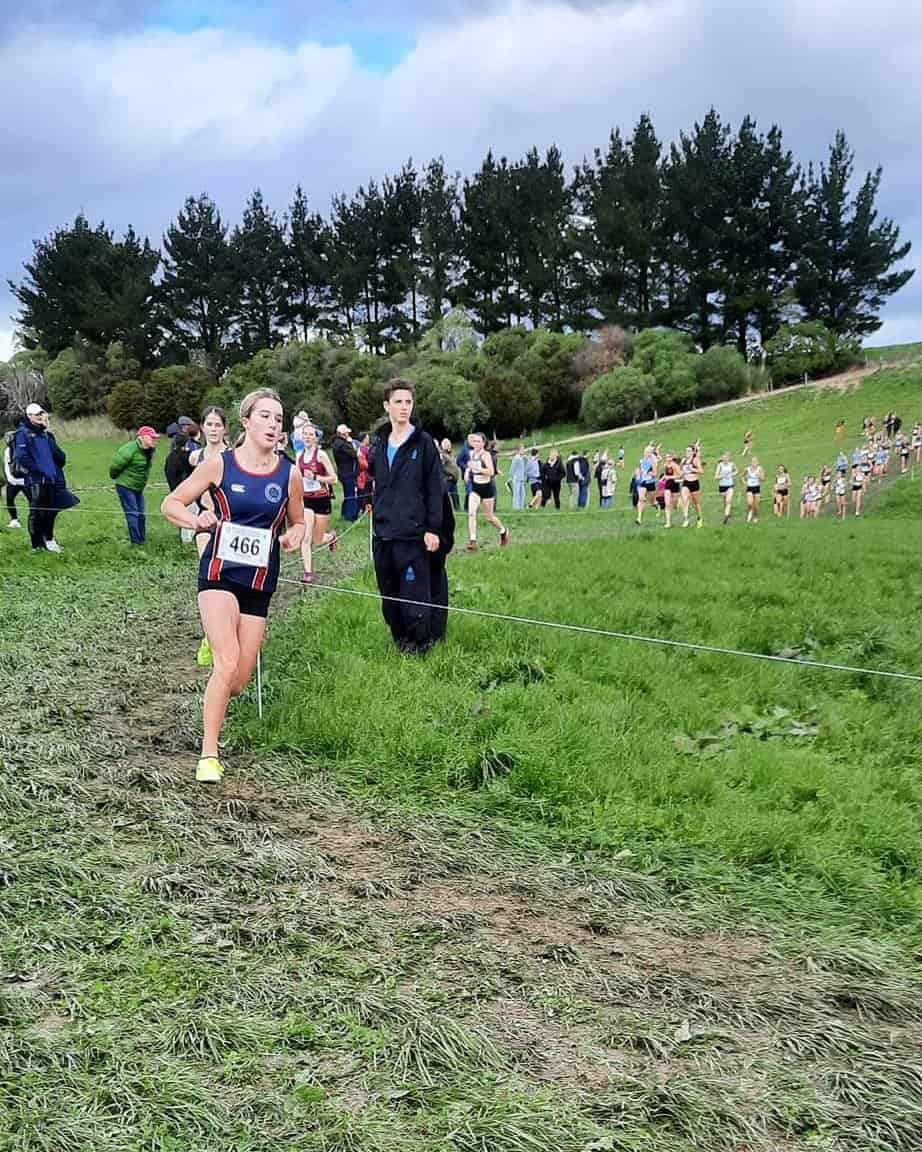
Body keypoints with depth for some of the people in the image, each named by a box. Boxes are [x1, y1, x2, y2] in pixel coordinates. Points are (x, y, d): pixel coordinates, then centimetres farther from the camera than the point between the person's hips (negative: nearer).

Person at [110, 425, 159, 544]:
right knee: (132, 514, -9)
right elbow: (115, 466, -17)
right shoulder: (130, 450, -24)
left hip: (138, 488, 8)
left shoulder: (150, 451, 3)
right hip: (125, 487, -8)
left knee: (141, 515, 11)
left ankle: (142, 540, 21)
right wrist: (116, 477, -1)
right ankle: (136, 542, -6)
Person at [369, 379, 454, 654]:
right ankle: (400, 642, 23)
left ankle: (419, 647, 6)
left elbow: (435, 489, -6)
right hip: (384, 534, 6)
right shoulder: (380, 444, 13)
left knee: (415, 597, -6)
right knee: (389, 597, 10)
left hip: (413, 534, -6)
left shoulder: (423, 443, -3)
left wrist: (433, 529, -12)